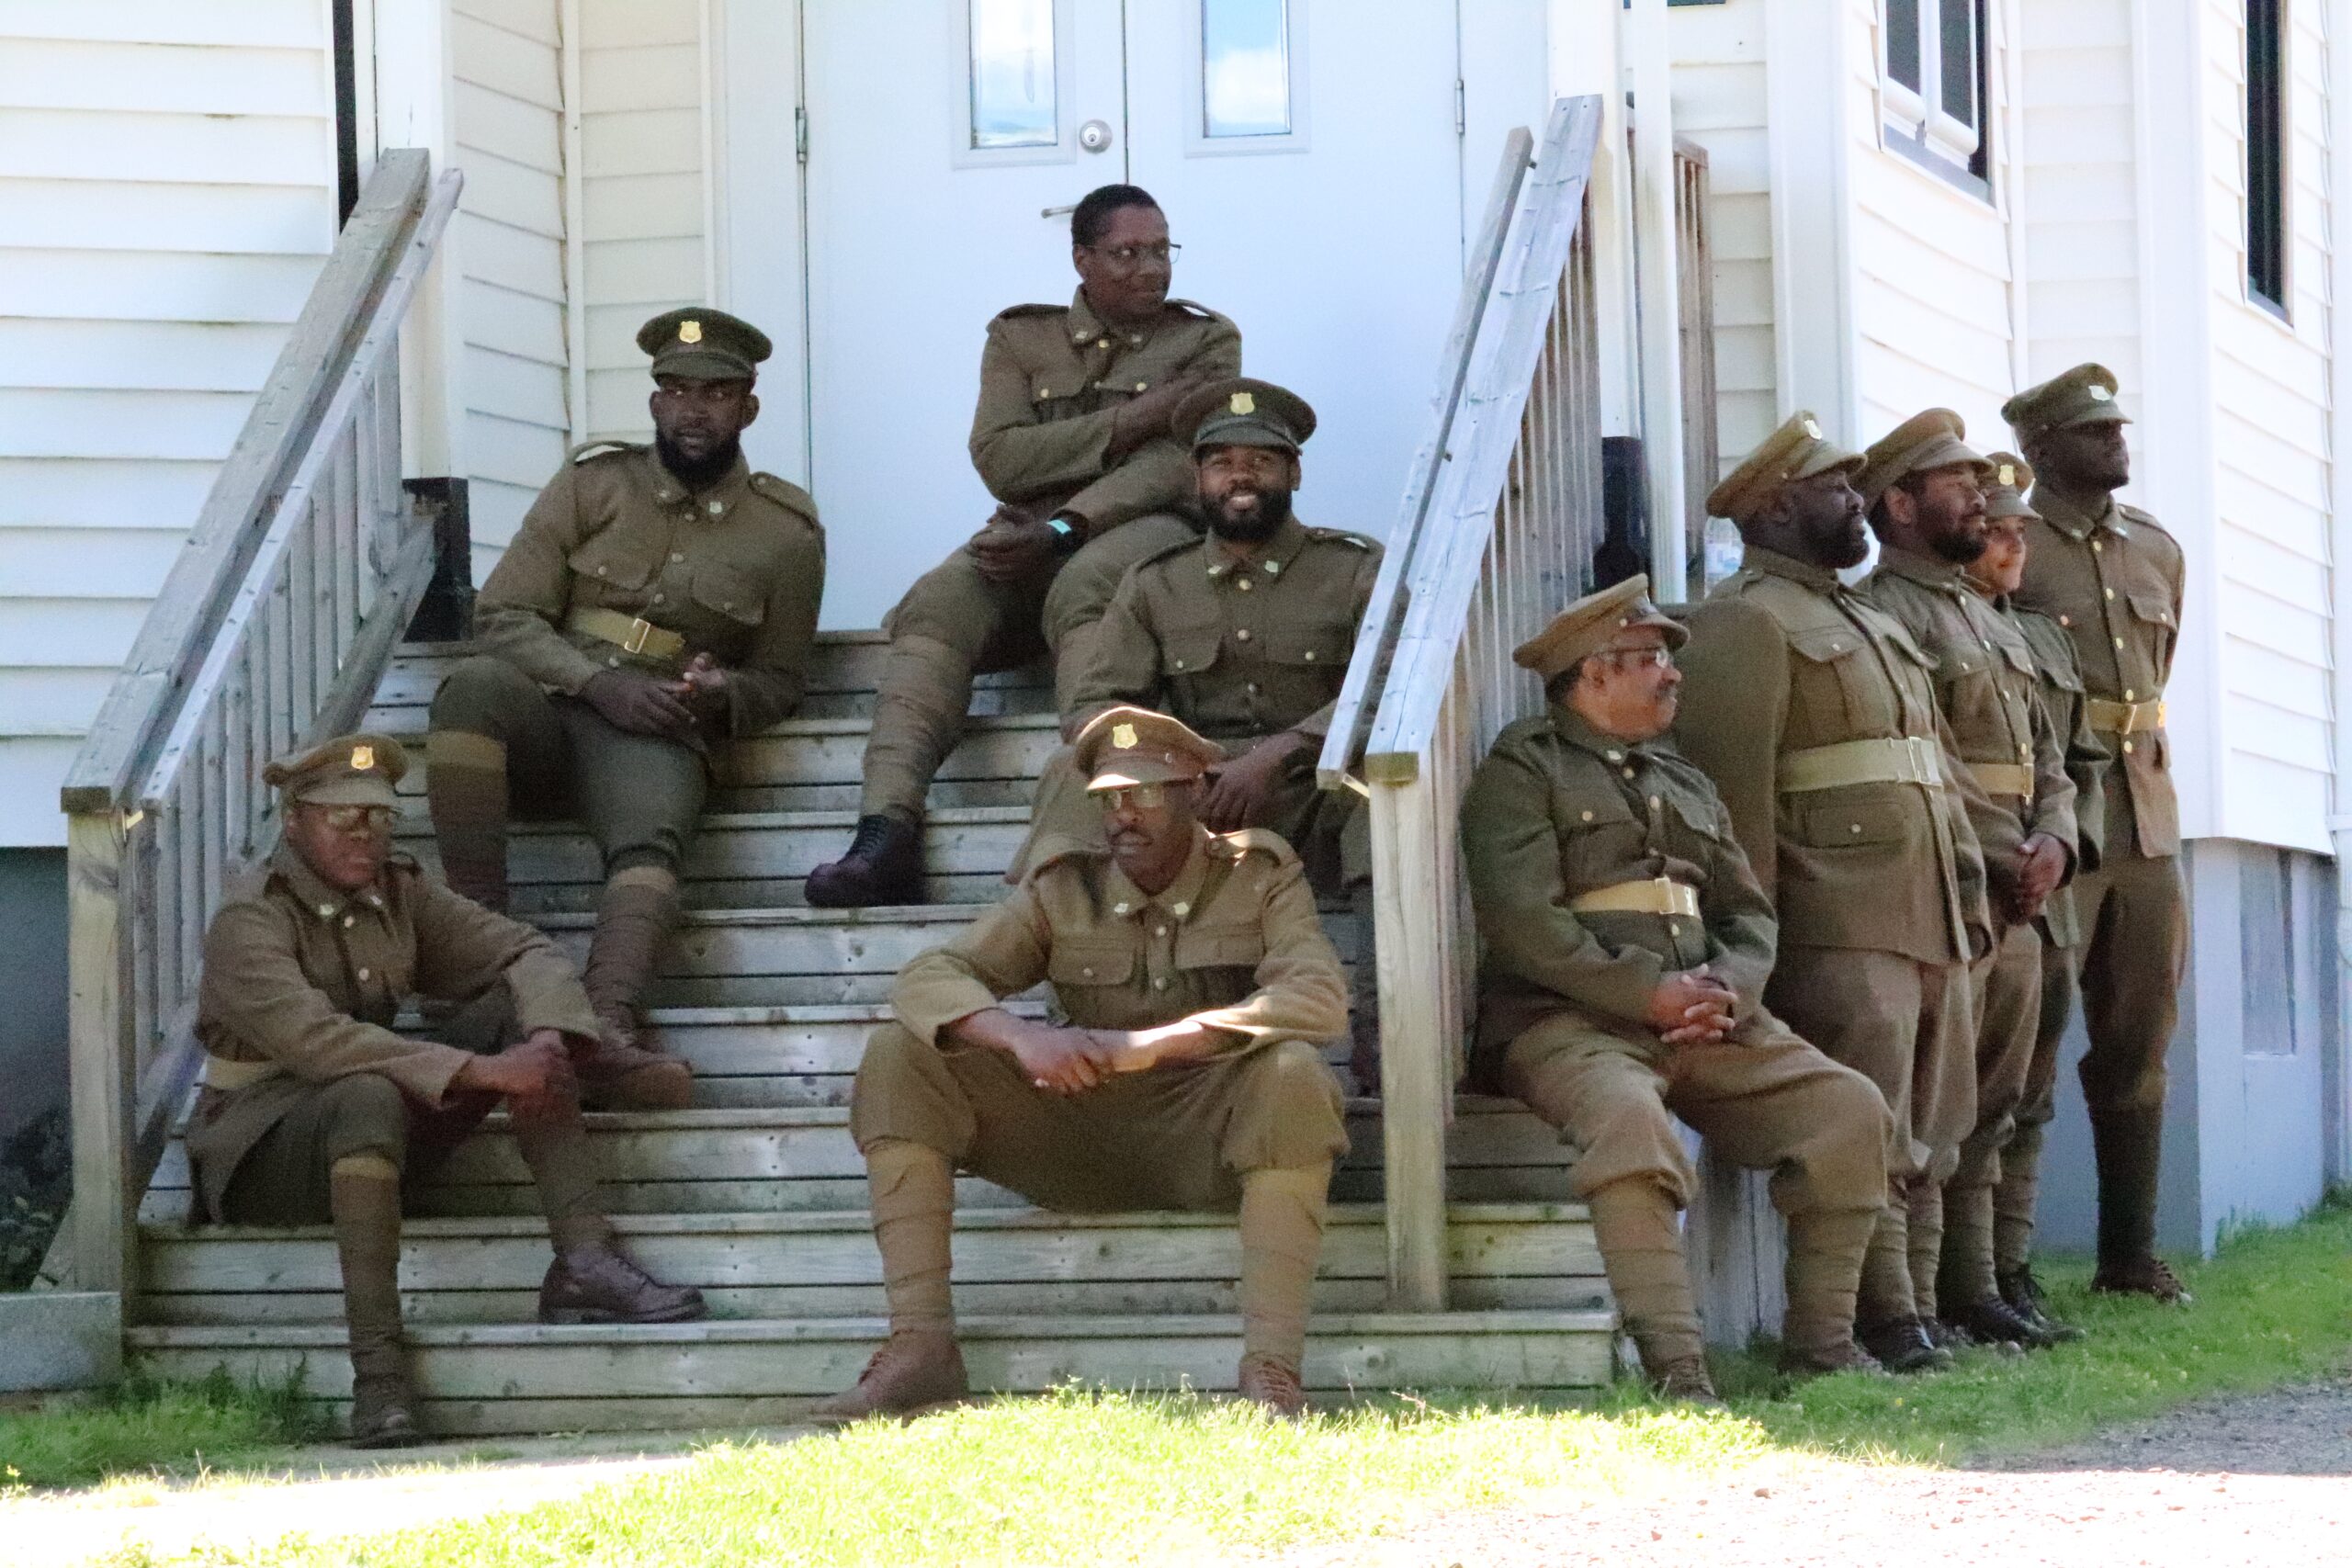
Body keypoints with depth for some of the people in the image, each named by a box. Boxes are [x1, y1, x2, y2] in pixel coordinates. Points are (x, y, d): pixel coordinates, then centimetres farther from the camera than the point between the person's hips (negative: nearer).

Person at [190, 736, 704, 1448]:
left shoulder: (398, 893, 6)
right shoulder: (249, 921, -16)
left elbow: (524, 952, 4)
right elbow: (315, 1039, -31)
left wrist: (547, 1039, -20)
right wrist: (480, 1072, -35)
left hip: (387, 1123, 7)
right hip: (265, 1147, -7)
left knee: (515, 1009, -8)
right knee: (370, 1097, -40)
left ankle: (583, 1259, -20)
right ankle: (377, 1375, -41)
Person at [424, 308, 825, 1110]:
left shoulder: (785, 531, 11)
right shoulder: (593, 483, 10)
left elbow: (780, 681, 20)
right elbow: (502, 614, 4)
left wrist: (721, 694, -6)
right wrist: (598, 681, -14)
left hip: (659, 735, -1)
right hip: (549, 706, 1)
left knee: (651, 841, -36)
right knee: (475, 684, -35)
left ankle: (607, 1026, -61)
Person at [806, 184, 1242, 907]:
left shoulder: (1205, 339, 12)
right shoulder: (1021, 338, 18)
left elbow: (1180, 462, -5)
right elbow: (999, 457, 1)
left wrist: (1064, 529, -19)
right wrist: (1125, 424, -6)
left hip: (1146, 526, -3)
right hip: (1028, 533, 3)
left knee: (1080, 587, -39)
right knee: (935, 603, -29)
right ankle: (885, 830, -46)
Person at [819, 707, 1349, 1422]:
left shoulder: (1259, 876, -1)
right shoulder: (1063, 891, 5)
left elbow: (1321, 999, -19)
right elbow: (927, 979, -5)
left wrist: (1156, 1043, -31)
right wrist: (1022, 1037, -28)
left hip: (1210, 1136, -3)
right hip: (1082, 1135, 3)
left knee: (1294, 1070, -36)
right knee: (900, 1054, -14)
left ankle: (1271, 1369, -38)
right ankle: (920, 1346, -22)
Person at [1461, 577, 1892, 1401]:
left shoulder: (1686, 784, 26)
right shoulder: (1521, 770, 4)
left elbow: (1750, 914, 20)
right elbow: (1522, 923, -10)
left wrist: (1724, 988, -4)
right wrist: (1650, 992, -15)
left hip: (1707, 1023, 7)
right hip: (1571, 1022, -7)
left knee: (1850, 1109, -11)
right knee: (1629, 1117, -38)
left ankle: (1820, 1336, -3)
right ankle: (1673, 1361, -39)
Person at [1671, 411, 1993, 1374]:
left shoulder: (1873, 624, 25)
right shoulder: (1744, 623, -5)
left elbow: (1939, 770, 27)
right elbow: (1734, 789, -13)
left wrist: (1970, 891, 18)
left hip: (1932, 927, 9)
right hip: (1841, 931, -9)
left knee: (1930, 1139, 8)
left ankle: (1910, 1317, 13)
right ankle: (1889, 1326, -10)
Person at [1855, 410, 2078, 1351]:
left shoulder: (1994, 624, 22)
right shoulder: (1882, 616, -7)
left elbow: (2048, 757, 21)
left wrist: (2052, 844, 2)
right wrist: (2001, 858, -16)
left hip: (2016, 901, 9)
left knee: (1990, 1106, 11)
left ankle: (1972, 1291, 16)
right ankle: (1914, 1306, -8)